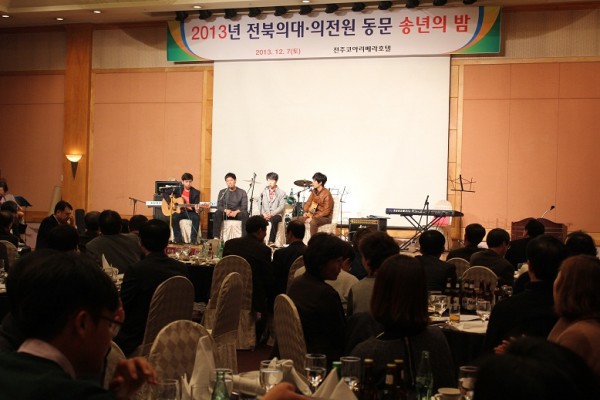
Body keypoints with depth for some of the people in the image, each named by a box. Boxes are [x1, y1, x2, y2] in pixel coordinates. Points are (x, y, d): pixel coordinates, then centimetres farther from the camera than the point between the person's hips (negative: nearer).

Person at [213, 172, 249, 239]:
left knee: (245, 214, -34)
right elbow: (219, 206, 0)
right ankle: (216, 237, -38)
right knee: (217, 213, -32)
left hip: (237, 213, -1)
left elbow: (244, 207, -5)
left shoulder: (242, 192, 4)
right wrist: (225, 210, -22)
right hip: (225, 213, 1)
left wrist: (236, 212, -26)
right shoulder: (222, 192, 8)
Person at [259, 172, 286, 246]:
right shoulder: (264, 191, 15)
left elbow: (281, 206, -6)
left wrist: (272, 214, -19)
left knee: (274, 220, -39)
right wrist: (263, 213, -10)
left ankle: (271, 241, -39)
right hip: (265, 214, 3)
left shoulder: (281, 193, 4)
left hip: (276, 214, -3)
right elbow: (260, 204, 9)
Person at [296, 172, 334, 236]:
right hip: (314, 215, 8)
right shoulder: (314, 191, 4)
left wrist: (313, 217, -25)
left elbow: (326, 211, -22)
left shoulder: (326, 194, -19)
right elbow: (308, 203, 15)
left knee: (313, 222, -39)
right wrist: (306, 212, -7)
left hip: (325, 217, -8)